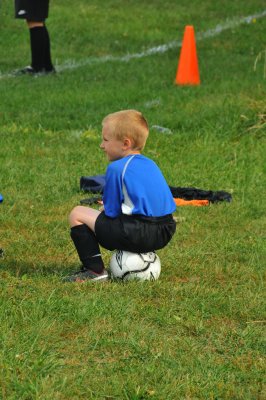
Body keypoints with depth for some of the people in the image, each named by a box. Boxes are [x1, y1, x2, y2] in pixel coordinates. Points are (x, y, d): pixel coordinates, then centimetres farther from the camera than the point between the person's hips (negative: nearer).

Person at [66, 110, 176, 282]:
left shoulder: (117, 168, -7)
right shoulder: (150, 164, 17)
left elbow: (112, 212, -7)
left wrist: (103, 211, 18)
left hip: (137, 235, -8)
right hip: (165, 234, 8)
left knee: (77, 214, 3)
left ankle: (95, 270, -2)